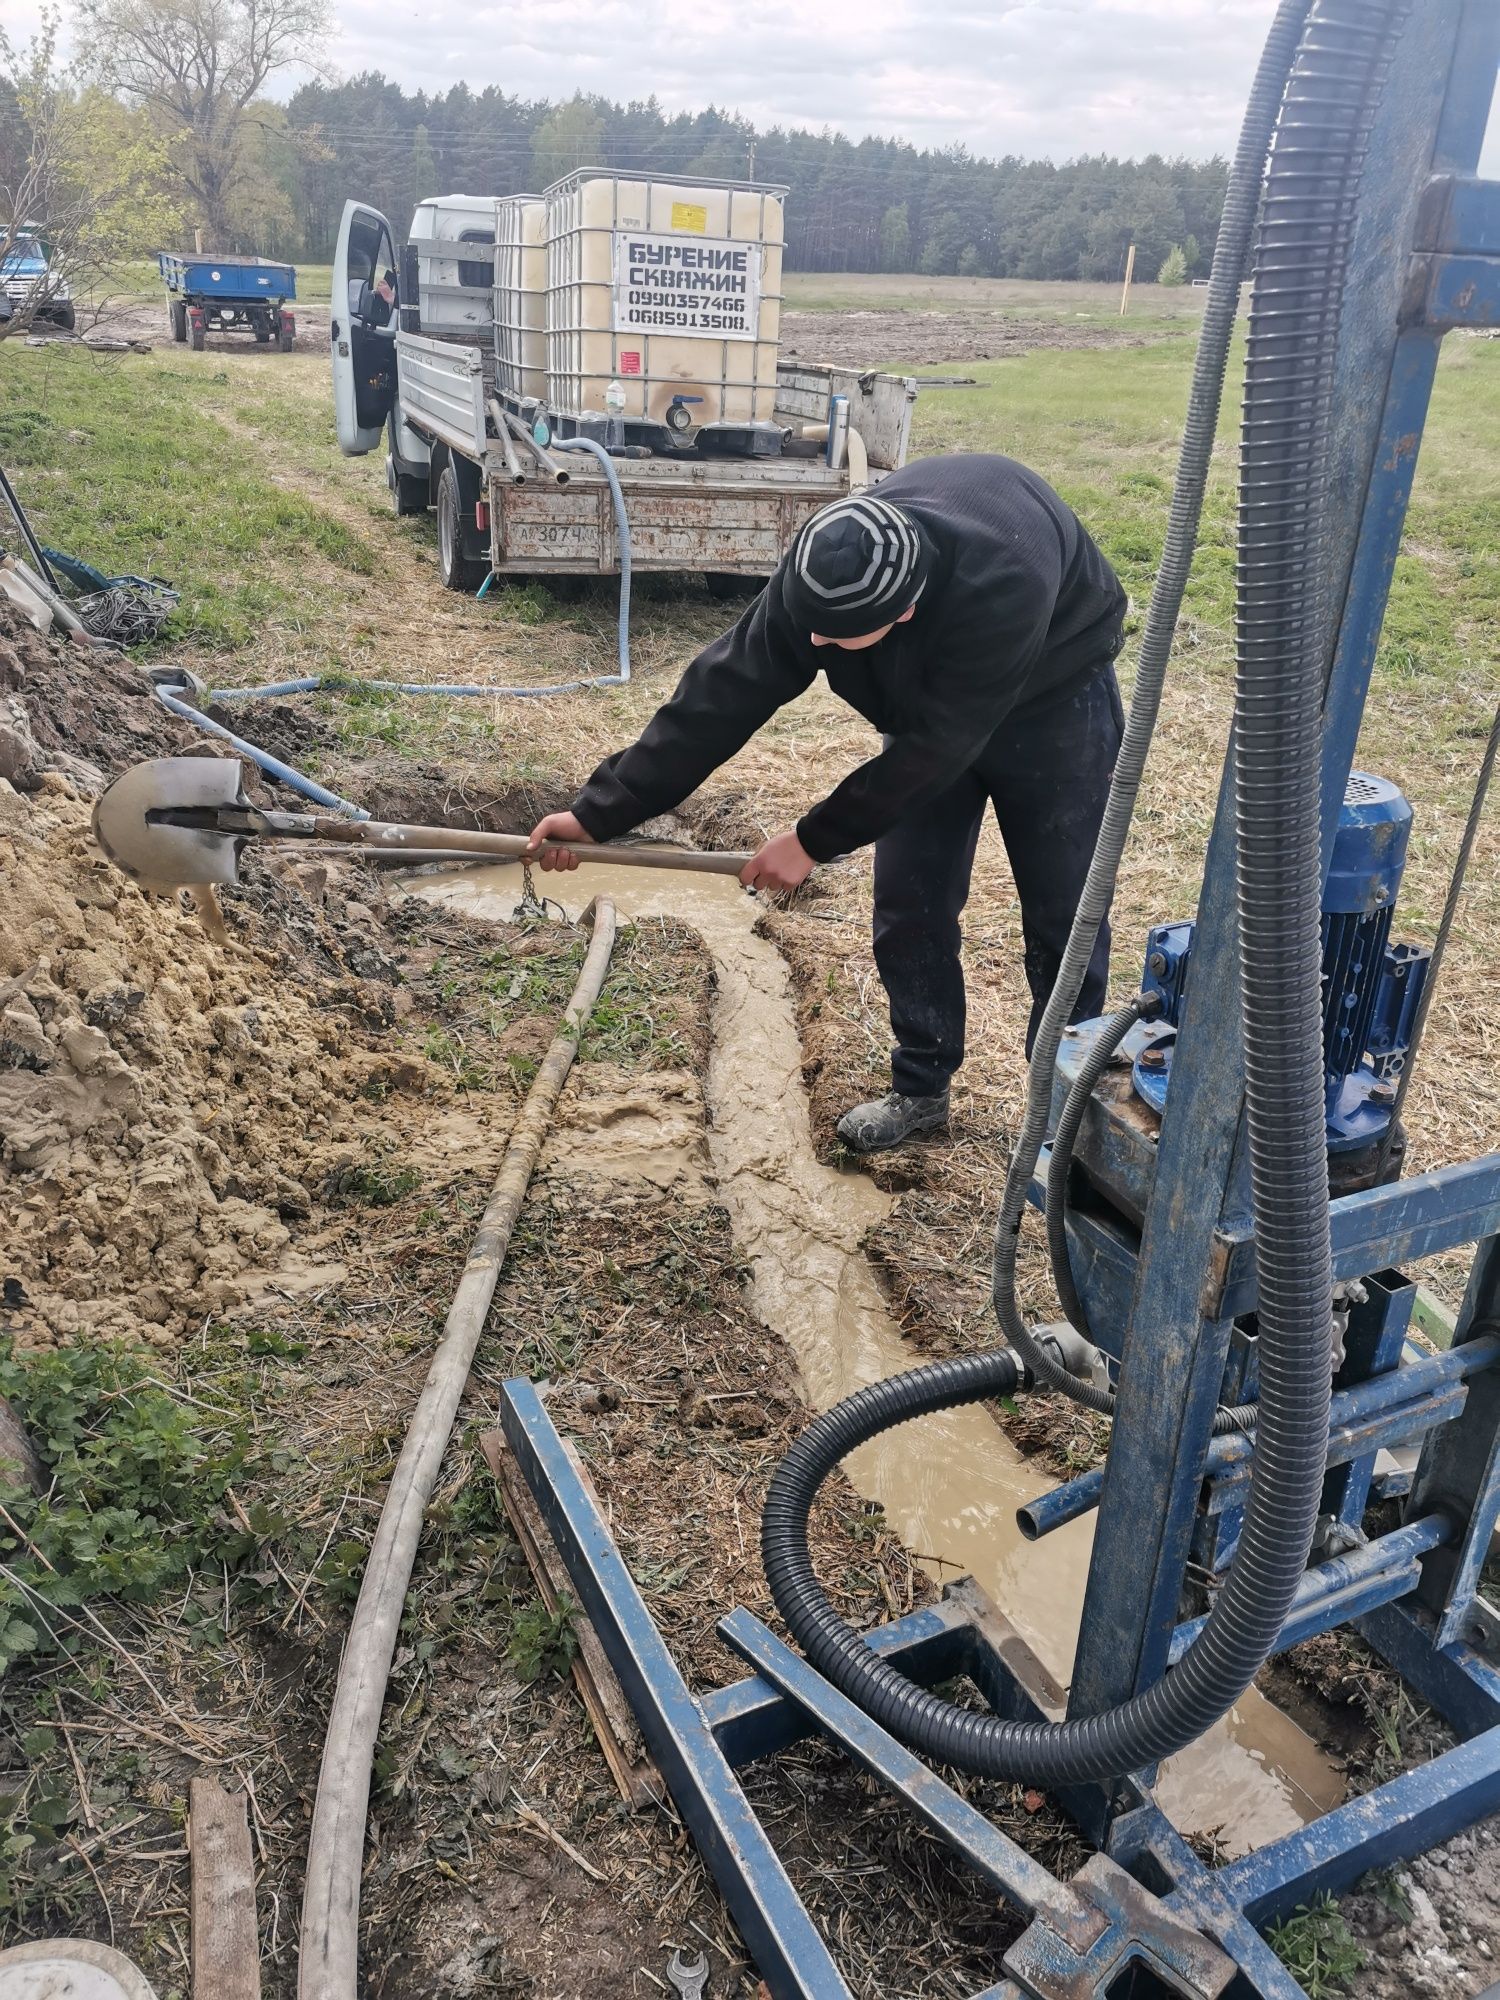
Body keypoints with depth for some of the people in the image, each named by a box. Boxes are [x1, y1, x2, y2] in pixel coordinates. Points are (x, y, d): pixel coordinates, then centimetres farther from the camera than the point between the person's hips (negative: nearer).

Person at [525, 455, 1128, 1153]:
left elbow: (934, 748, -34)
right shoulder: (819, 571, -30)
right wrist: (598, 812, -25)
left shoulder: (1000, 588, -44)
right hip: (930, 697, 4)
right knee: (908, 904, 1)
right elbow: (723, 694, -25)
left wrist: (815, 839, -25)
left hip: (1052, 697, -4)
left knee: (1062, 913, -2)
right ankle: (921, 1090, 17)